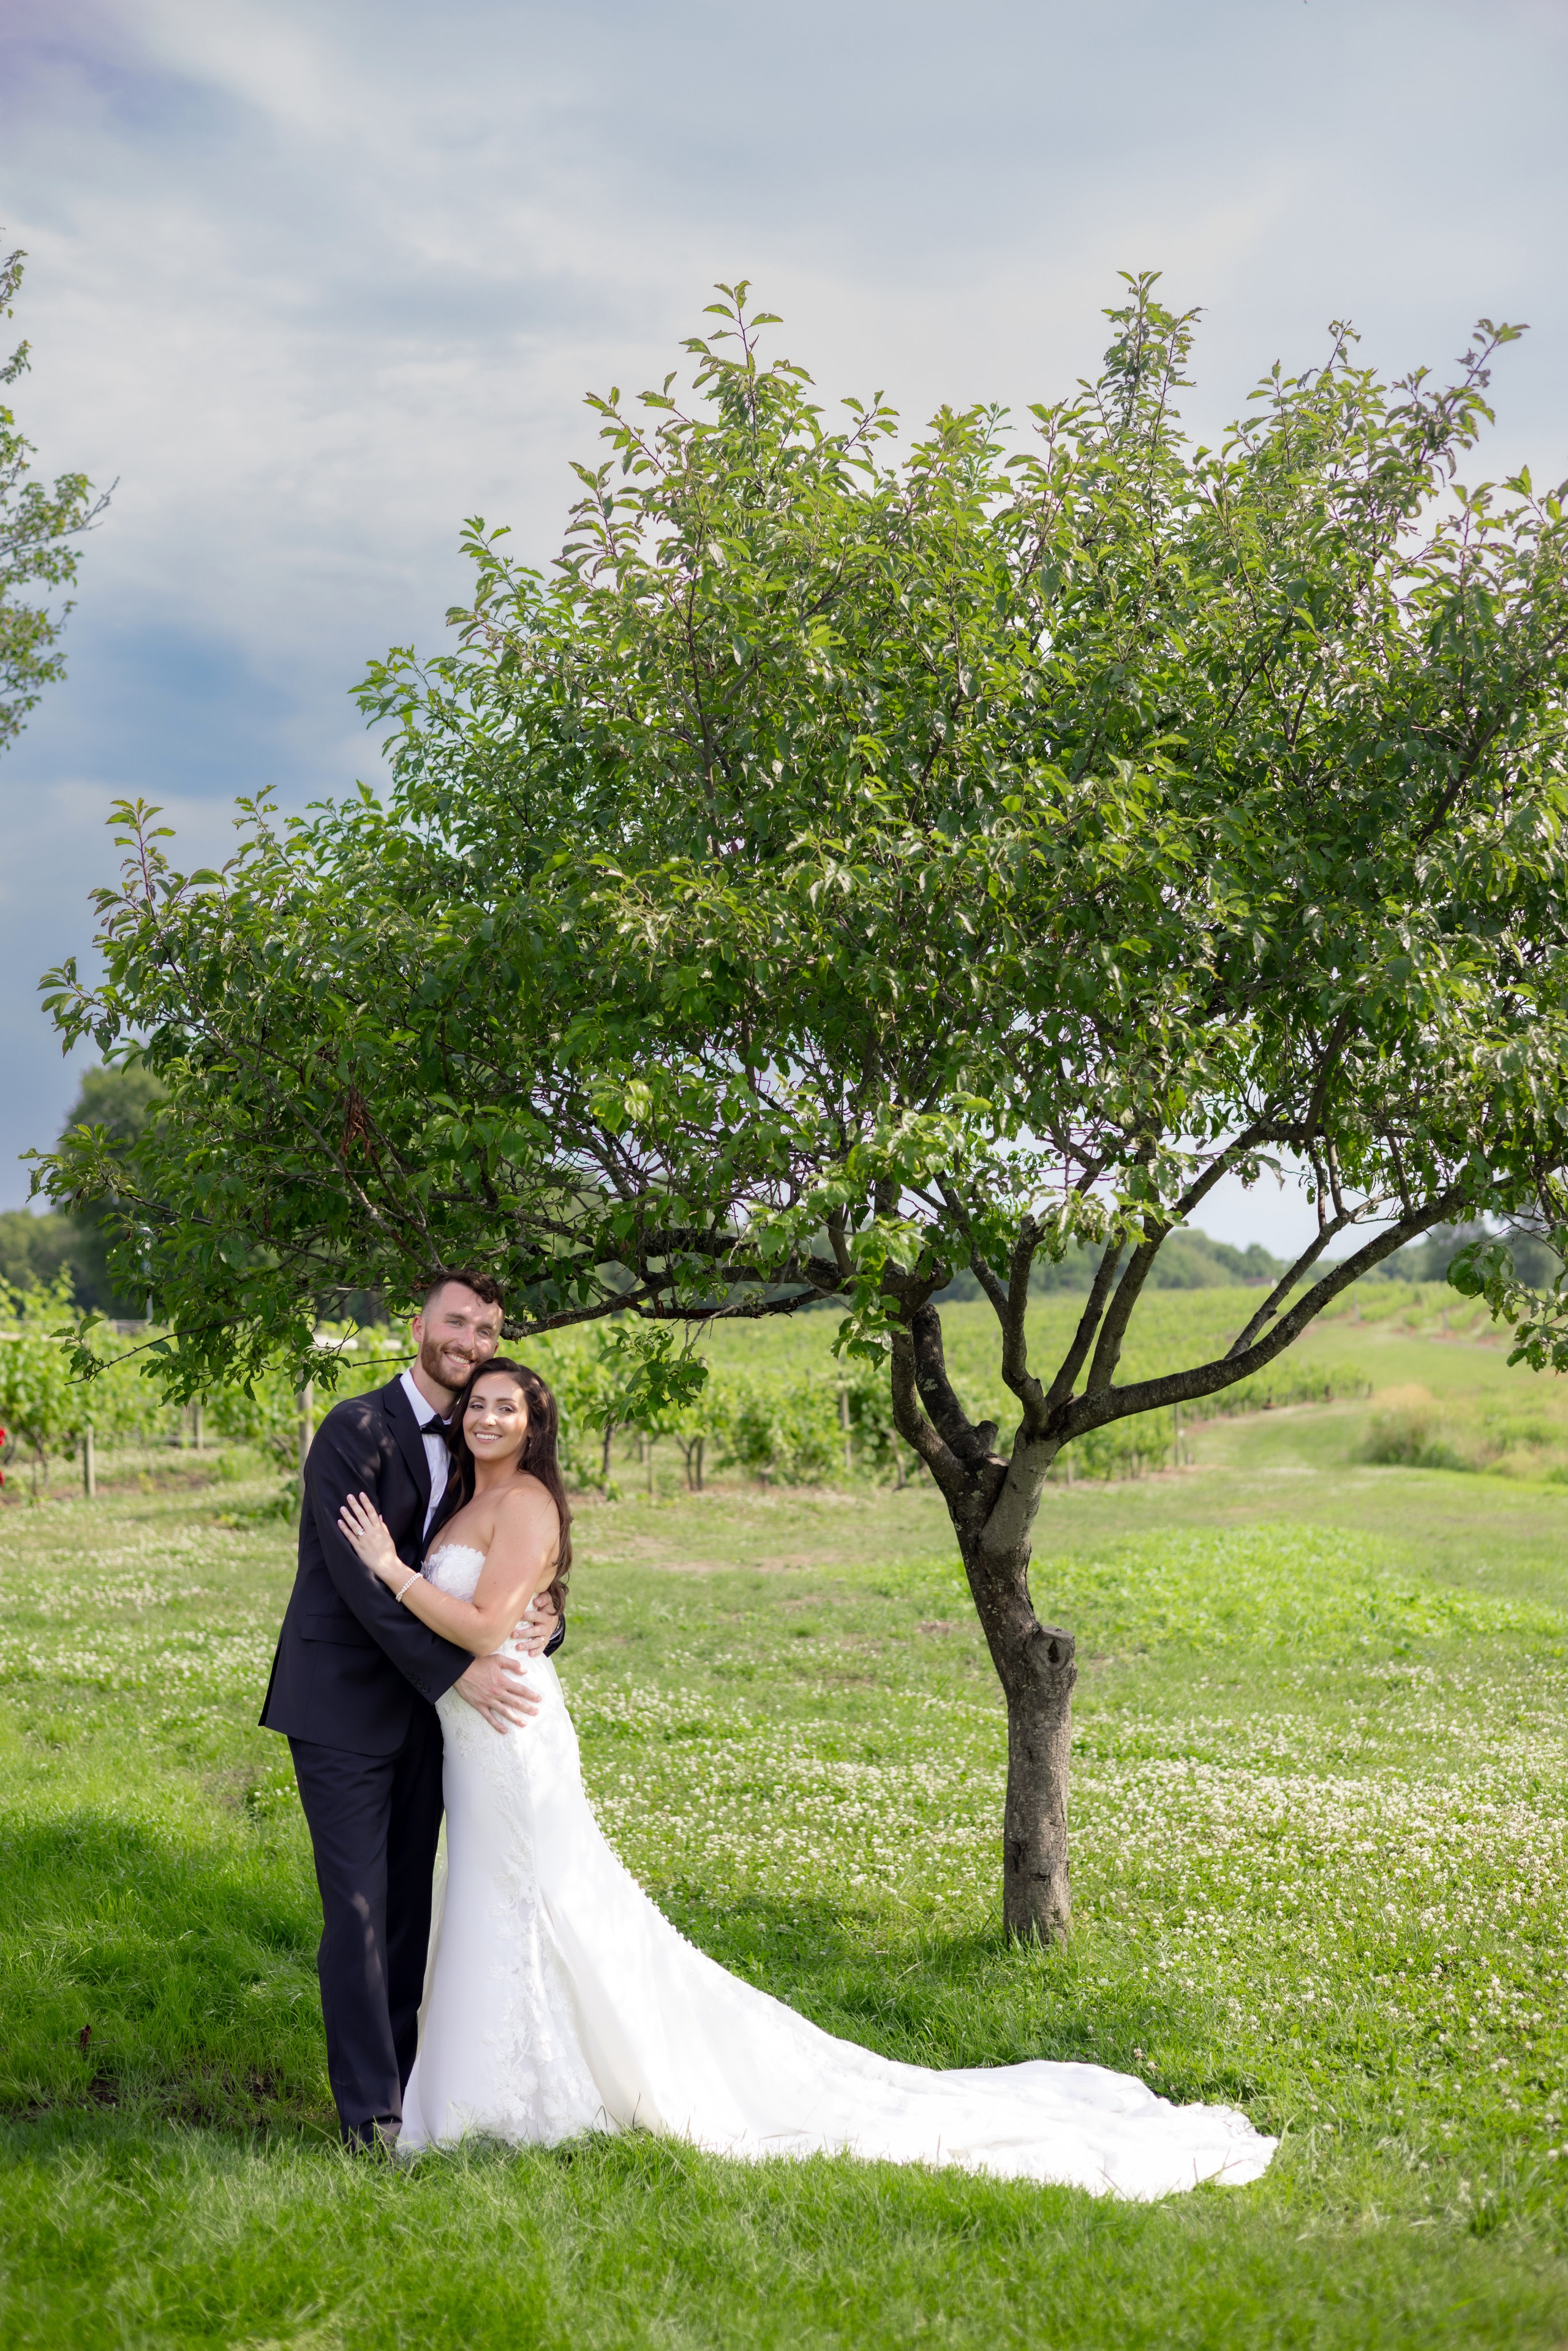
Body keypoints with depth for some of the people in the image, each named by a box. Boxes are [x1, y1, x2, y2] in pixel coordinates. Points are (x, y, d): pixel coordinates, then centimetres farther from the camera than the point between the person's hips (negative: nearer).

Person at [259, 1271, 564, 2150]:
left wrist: (546, 1618, -14)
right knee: (358, 1910, -6)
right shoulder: (358, 1430, -12)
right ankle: (371, 2111, 2)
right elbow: (360, 1577, -20)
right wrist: (457, 1671, -24)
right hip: (343, 1706, -6)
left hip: (420, 1708, 6)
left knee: (410, 1907, 11)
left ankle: (404, 2080, 21)